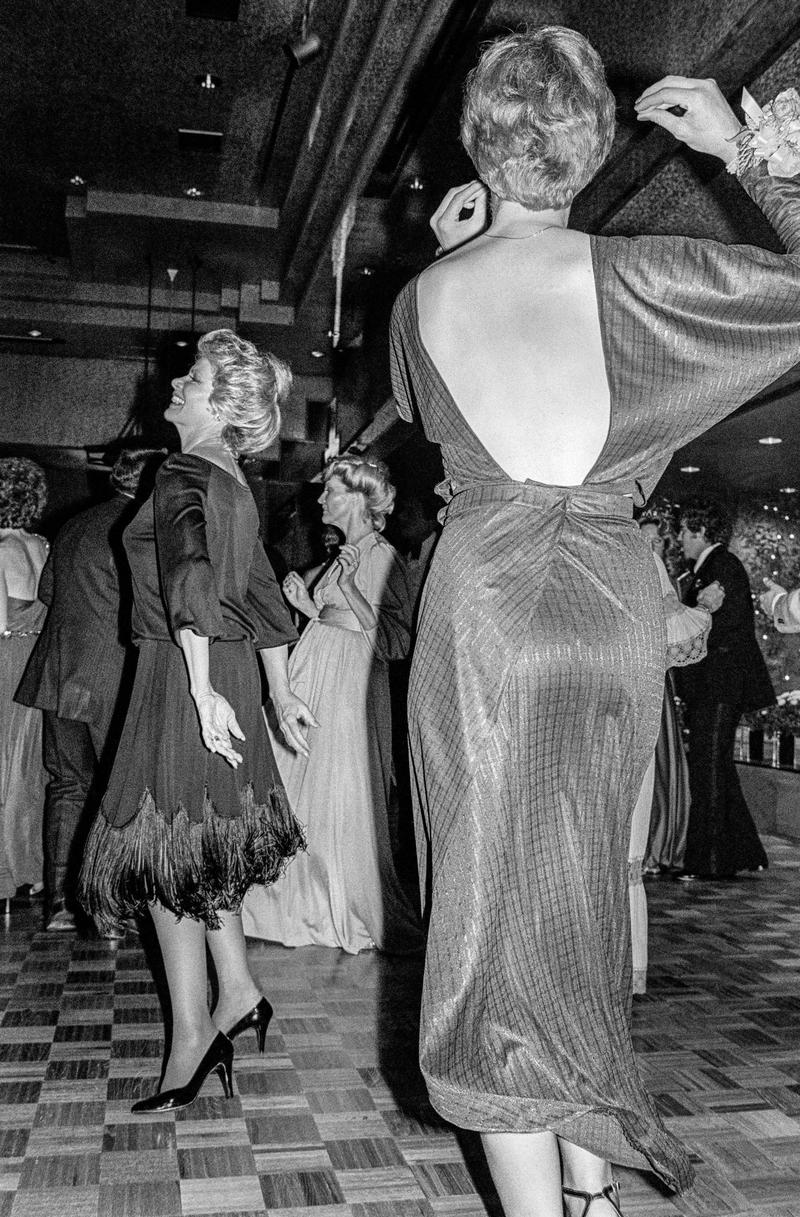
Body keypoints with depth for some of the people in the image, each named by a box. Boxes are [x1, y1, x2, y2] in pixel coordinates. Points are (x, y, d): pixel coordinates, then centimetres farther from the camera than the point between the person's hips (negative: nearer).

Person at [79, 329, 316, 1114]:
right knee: (204, 844, 19)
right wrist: (279, 693, 21)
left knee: (166, 851, -1)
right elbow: (264, 596, 17)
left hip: (181, 673, -9)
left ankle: (191, 1038, 5)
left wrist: (202, 691, -28)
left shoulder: (182, 476, -12)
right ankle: (236, 992, 25)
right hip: (227, 670, 9)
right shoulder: (234, 485, 14)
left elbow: (189, 581, -26)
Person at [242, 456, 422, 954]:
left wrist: (347, 586, -22)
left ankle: (358, 914, 15)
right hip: (314, 680, 9)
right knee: (306, 793, 12)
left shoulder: (382, 557, -12)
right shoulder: (347, 554, 15)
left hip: (350, 688, -9)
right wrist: (306, 604, 5)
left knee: (343, 797, -1)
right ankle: (313, 902, 27)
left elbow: (394, 640, -19)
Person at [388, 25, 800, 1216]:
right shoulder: (628, 274, -2)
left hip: (483, 606, -1)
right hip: (613, 608, 1)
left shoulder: (424, 297, 4)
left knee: (495, 904, 5)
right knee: (581, 893, 15)